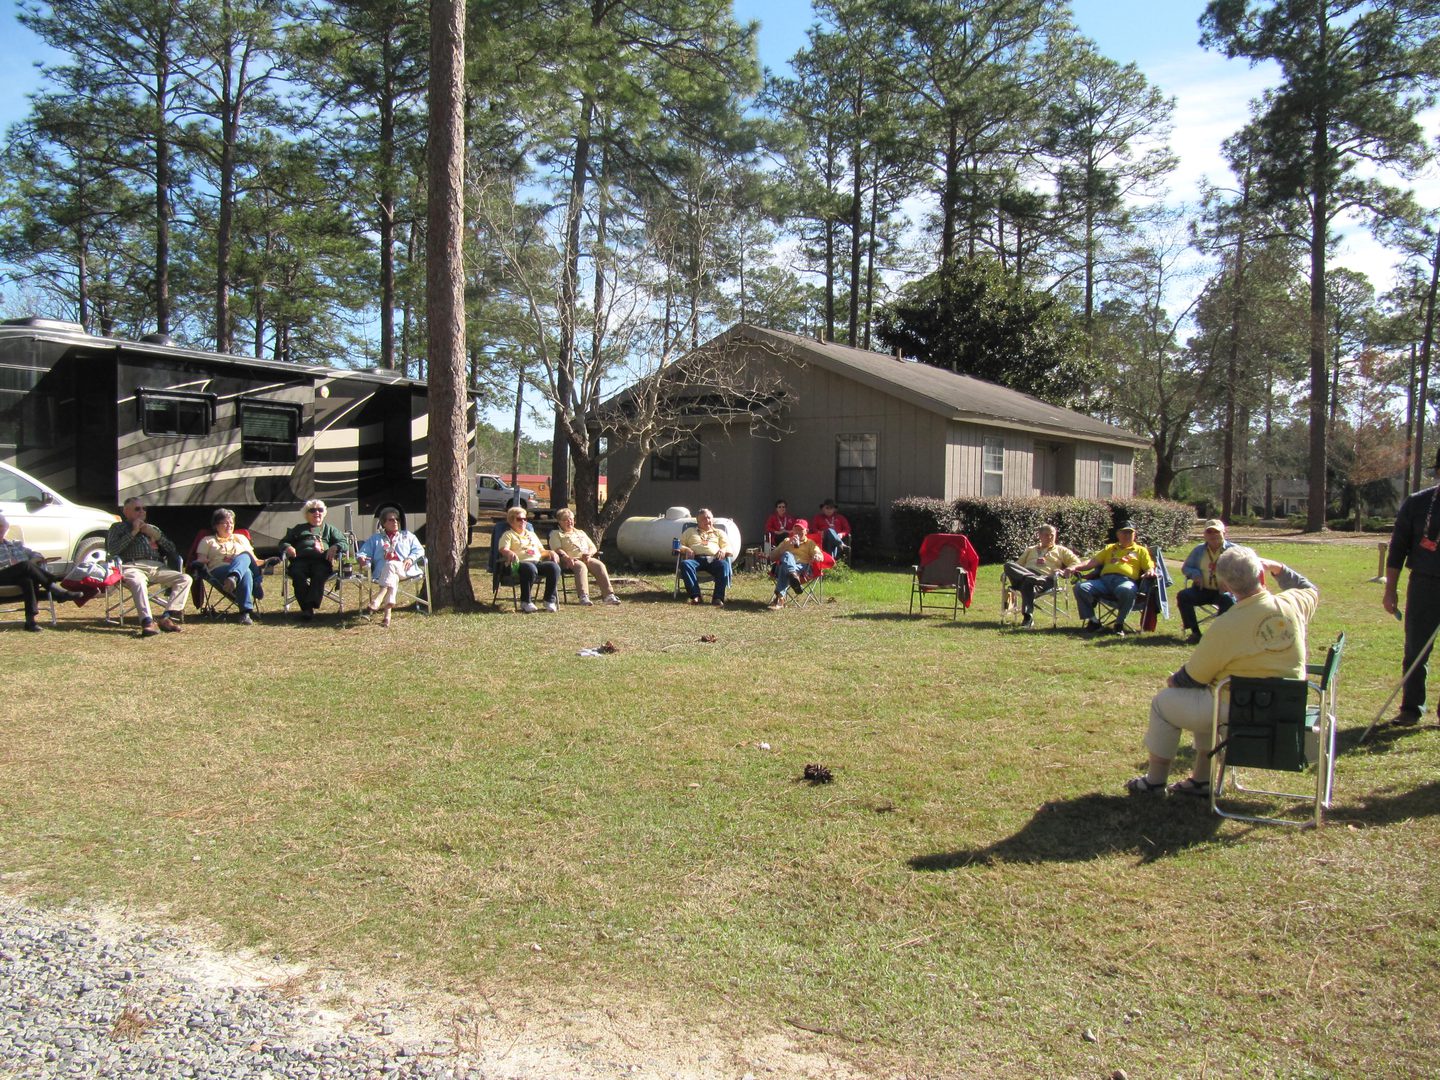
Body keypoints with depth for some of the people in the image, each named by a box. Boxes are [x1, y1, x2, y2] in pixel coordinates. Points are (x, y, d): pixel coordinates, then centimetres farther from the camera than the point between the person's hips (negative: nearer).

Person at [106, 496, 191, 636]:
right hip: (133, 566, -4)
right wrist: (133, 532, 1)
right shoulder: (118, 527, 21)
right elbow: (112, 550, 0)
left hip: (157, 567, 4)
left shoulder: (152, 528, 33)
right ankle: (148, 622, -53)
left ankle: (166, 617, -33)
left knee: (185, 579, -22)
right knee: (138, 581, -41)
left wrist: (155, 535, 7)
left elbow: (172, 549, 22)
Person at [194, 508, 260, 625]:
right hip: (218, 571, -2)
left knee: (244, 556, -38)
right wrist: (203, 561, -11)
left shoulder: (241, 538, 36)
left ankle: (233, 578, -69)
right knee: (246, 572, -40)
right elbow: (200, 560, 14)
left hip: (246, 567, 2)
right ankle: (245, 612, -58)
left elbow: (254, 560, 29)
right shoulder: (208, 541, 28)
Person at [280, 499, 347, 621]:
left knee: (319, 575, -36)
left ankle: (310, 607, -44)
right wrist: (288, 547, 6)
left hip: (322, 560, -1)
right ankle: (306, 607, -37)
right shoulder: (298, 529, 35)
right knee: (298, 575, -34)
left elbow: (343, 542, 20)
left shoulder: (329, 529, 32)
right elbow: (283, 542, 31)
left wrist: (335, 547, -4)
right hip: (301, 560, 1)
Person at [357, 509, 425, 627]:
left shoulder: (407, 536, 30)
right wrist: (362, 558, -5)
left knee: (390, 565, -38)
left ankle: (379, 598, -54)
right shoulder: (376, 539, 32)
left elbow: (419, 550, 18)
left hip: (404, 569, -1)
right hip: (382, 572, 1)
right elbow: (364, 551, 21)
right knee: (392, 576, -38)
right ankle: (388, 611, -54)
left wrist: (411, 558, -4)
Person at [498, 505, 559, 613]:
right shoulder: (508, 535, 15)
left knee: (554, 566, -26)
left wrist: (550, 553, 10)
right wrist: (510, 553, -26)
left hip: (538, 562, 5)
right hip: (520, 563, -5)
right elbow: (503, 549, -3)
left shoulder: (531, 534, 34)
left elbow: (542, 550, 33)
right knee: (530, 568, -42)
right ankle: (525, 602, -31)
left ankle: (550, 600, -21)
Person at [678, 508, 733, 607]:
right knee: (685, 564, -37)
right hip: (695, 558, 0)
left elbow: (728, 547, 19)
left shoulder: (719, 532, 31)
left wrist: (723, 550, -7)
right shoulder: (690, 531, 31)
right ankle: (695, 595, -42)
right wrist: (686, 549, -2)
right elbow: (679, 545, 22)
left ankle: (719, 598, -44)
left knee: (724, 565, -36)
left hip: (713, 559, 0)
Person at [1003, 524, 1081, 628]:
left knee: (1028, 583, -41)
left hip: (1045, 579, -3)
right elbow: (1018, 564, 31)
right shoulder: (1030, 550, 35)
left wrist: (1064, 571, -6)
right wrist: (1011, 572, 7)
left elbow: (1077, 563, 14)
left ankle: (1028, 618, -43)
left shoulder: (1061, 550, 26)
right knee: (1008, 565, -29)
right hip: (1026, 573, 3)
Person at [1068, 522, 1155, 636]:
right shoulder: (1109, 548, 32)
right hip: (1104, 580, 3)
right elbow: (1093, 561, 21)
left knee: (1127, 591, -41)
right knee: (1080, 588, -24)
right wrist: (1075, 567, 3)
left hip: (1126, 580, -3)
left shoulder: (1141, 550, 25)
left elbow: (1150, 567, 14)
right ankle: (1093, 621, -13)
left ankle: (1119, 624, -22)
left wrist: (1150, 572, -13)